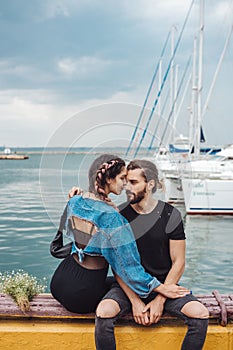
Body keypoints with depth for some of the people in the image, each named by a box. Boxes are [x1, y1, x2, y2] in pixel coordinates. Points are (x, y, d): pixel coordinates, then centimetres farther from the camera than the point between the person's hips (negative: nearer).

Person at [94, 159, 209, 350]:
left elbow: (178, 263, -3)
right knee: (103, 313, -29)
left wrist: (160, 300, -11)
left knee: (201, 315, -22)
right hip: (128, 286, 0)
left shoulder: (170, 215, -5)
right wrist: (135, 301, -13)